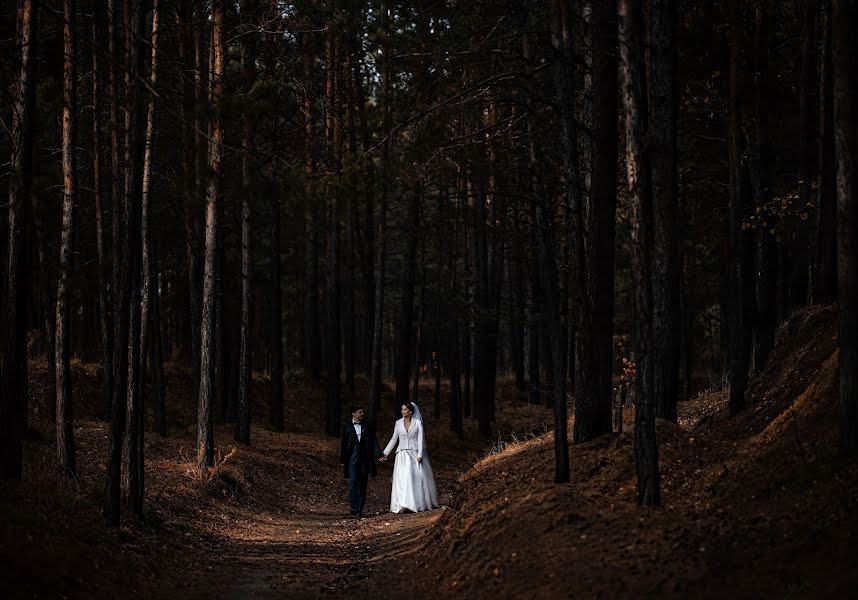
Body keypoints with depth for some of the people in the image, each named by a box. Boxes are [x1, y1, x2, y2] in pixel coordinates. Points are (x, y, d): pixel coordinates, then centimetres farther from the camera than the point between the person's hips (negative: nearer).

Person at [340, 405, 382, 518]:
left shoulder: (367, 426, 9)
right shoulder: (347, 426, 4)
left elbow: (374, 441, 3)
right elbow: (343, 443, 7)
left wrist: (379, 453, -10)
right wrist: (342, 459, 5)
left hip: (364, 460, 2)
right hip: (352, 459, -2)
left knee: (363, 484, 4)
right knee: (353, 483, -10)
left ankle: (359, 509, 10)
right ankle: (354, 508, -7)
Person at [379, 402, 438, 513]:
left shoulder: (418, 423, 0)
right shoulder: (398, 423, 8)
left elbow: (421, 440, -6)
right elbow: (393, 440, 16)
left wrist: (419, 455, -17)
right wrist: (385, 453, 13)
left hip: (415, 455, -2)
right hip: (402, 455, 2)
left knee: (418, 479, -5)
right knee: (402, 479, -9)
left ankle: (421, 504, 3)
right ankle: (403, 505, -13)